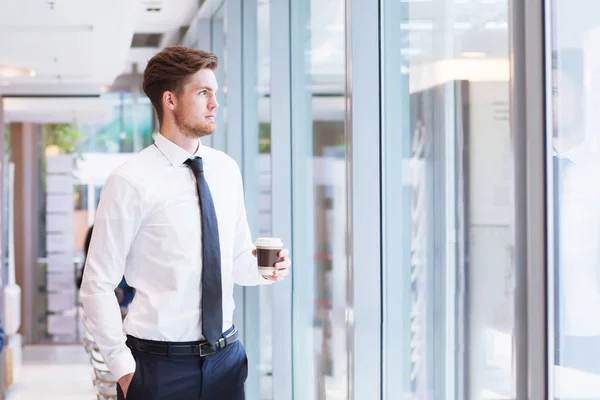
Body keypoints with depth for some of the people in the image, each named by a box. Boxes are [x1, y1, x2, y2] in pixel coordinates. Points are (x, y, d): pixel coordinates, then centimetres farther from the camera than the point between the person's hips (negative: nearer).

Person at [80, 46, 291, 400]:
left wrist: (262, 267, -4)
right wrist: (123, 367, -11)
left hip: (226, 356, 5)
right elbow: (97, 286, -9)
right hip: (161, 365, -5)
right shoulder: (131, 181, -11)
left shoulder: (227, 170, 6)